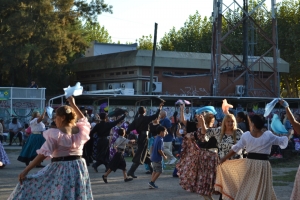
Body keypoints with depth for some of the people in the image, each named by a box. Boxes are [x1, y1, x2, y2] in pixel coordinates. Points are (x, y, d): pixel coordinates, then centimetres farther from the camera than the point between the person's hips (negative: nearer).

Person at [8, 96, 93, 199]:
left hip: (60, 170, -6)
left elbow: (43, 154, -15)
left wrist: (26, 170, -13)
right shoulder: (80, 130, 5)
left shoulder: (55, 134, -11)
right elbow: (83, 119, 30)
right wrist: (73, 104, 34)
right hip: (79, 168, 6)